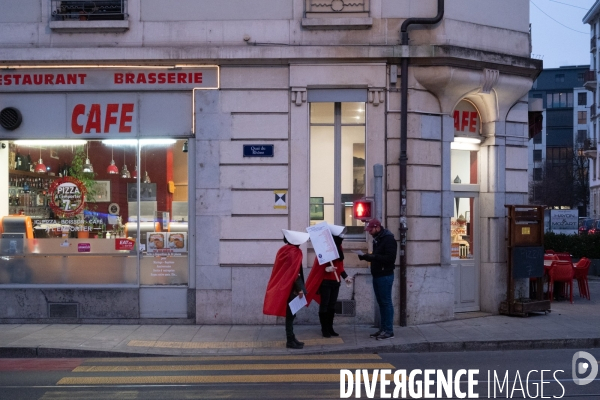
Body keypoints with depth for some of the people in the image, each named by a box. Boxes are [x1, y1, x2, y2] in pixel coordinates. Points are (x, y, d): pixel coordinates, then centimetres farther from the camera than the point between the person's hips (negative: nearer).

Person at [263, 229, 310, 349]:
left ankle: (291, 339, 18)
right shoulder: (294, 252, -16)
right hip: (290, 287, -9)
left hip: (283, 286, 9)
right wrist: (300, 289, -19)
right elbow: (295, 272, -21)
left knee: (290, 313, 13)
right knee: (290, 314, -4)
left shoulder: (284, 250, 9)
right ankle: (290, 341, -1)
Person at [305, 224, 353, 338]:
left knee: (332, 305, 12)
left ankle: (330, 328, 19)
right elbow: (319, 264, -17)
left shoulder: (339, 248, 10)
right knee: (324, 305, -1)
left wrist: (345, 276, 4)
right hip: (325, 281, -7)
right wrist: (326, 269, -35)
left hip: (335, 281, 7)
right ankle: (324, 329, 6)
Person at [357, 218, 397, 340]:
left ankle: (389, 330, -3)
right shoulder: (377, 239, 16)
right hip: (377, 275, 9)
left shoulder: (388, 239, -13)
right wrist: (366, 257, 5)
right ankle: (383, 328, 15)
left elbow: (390, 258, -23)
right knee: (381, 302, 10)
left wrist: (373, 257, -27)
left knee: (386, 302, -6)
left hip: (385, 276, -9)